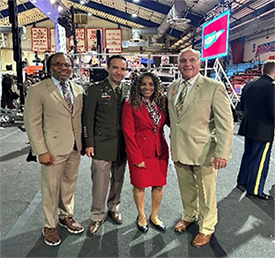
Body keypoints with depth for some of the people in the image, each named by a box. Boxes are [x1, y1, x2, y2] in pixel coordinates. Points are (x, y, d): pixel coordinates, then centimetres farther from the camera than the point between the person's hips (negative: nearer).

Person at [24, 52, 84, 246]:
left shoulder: (78, 90, 8)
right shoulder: (38, 90, -7)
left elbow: (81, 117, 11)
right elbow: (33, 123, -9)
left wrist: (83, 142, 4)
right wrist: (41, 151, -13)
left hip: (75, 148, 5)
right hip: (53, 148, -4)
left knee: (70, 184, 17)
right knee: (51, 188, 7)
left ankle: (66, 216, 39)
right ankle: (49, 226, 27)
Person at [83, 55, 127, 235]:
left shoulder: (127, 91, 8)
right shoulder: (96, 90, -4)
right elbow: (88, 119, -4)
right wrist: (89, 143, -8)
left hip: (122, 146, 4)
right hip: (102, 144, -4)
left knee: (118, 180, 16)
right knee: (100, 183, 0)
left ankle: (114, 207, 37)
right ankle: (97, 216, 18)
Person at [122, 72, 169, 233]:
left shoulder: (162, 103, 7)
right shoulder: (131, 105, -7)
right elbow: (128, 132, -9)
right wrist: (137, 157, -13)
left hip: (160, 150, 4)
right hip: (140, 151, -4)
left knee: (159, 185, 11)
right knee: (140, 185, 9)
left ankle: (154, 216, 34)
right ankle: (141, 217, 33)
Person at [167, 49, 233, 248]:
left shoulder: (214, 88, -11)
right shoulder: (172, 88, 7)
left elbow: (225, 123, -14)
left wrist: (223, 153, -19)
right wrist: (173, 145, 10)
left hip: (203, 151, -5)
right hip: (179, 150, 5)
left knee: (206, 192, 11)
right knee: (186, 189, 21)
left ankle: (207, 228, 34)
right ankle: (189, 216, 47)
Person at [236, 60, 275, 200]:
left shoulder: (248, 85, 3)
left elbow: (242, 107, 10)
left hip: (248, 128, 7)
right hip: (264, 131, -7)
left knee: (248, 155, 22)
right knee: (259, 160, 6)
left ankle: (242, 182, 36)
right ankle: (254, 190, 18)